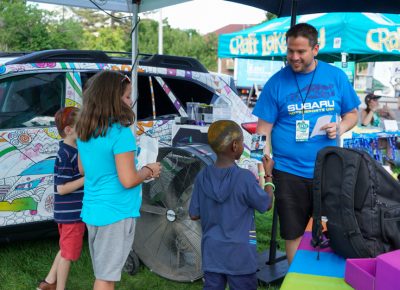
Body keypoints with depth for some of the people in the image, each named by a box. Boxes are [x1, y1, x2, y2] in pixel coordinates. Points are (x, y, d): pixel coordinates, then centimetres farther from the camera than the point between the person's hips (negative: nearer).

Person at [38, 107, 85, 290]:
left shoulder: (72, 151, 8)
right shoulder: (66, 155, -22)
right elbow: (62, 188, -24)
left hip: (74, 212, 10)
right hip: (71, 214, -10)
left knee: (66, 250, 24)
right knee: (69, 253, 4)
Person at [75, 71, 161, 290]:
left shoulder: (84, 132, 5)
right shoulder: (121, 133, -20)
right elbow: (128, 180, -21)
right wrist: (148, 171, -1)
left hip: (92, 211, 8)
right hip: (115, 214, -8)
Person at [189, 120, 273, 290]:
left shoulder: (202, 176, -6)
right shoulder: (244, 177, -18)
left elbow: (194, 215, 1)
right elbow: (266, 204, -3)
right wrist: (268, 174, 7)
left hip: (211, 253, 4)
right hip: (240, 255, -4)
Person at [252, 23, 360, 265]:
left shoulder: (336, 76, 3)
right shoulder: (277, 82, -2)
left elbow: (352, 113, 13)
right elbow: (264, 129, -3)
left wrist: (341, 127, -10)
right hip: (289, 173, -1)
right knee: (293, 233, 10)